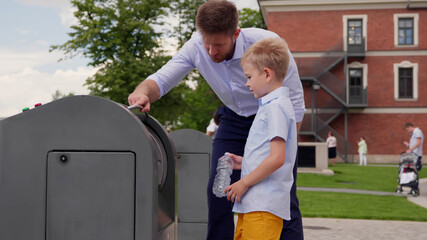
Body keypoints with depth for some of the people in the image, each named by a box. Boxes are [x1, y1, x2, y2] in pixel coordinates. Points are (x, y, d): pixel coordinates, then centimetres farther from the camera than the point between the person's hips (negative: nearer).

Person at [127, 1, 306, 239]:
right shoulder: (196, 47, -21)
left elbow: (295, 102, -22)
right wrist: (143, 93, -44)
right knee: (218, 191, -3)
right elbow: (161, 79, -19)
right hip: (234, 119, 4)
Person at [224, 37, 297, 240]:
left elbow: (277, 158, -22)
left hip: (264, 206, -10)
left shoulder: (276, 107, -13)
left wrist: (243, 183, -14)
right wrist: (245, 162, 15)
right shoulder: (270, 105, 18)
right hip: (252, 203, 10)